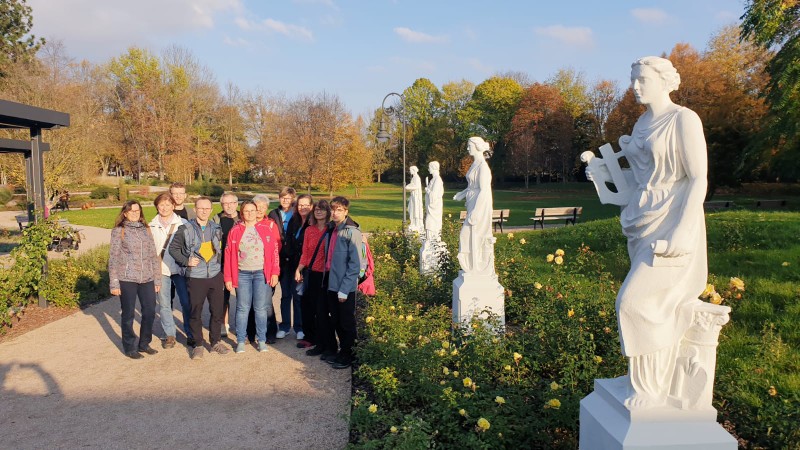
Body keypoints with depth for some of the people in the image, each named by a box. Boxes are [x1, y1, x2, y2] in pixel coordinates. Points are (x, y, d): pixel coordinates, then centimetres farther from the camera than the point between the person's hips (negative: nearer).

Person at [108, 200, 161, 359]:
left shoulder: (146, 230, 10)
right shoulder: (119, 231, 0)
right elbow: (113, 258, -2)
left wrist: (157, 279, 9)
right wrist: (114, 283, -6)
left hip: (147, 279, 4)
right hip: (127, 279, -3)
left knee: (150, 312, 6)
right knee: (128, 314, 6)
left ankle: (144, 344, 25)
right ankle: (129, 347, 21)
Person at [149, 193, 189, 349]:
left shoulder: (183, 224, -2)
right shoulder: (152, 226, 7)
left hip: (181, 268, -2)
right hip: (161, 270, 2)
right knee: (164, 303, 7)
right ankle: (169, 334, 21)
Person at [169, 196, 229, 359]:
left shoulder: (217, 228, 6)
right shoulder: (185, 229, -4)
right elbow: (173, 248, 0)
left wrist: (221, 266, 5)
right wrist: (186, 261, -12)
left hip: (215, 276, 3)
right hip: (195, 277, -3)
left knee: (217, 311, 8)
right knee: (196, 313, 7)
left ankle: (215, 342, 24)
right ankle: (198, 345, 21)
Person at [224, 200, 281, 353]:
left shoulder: (267, 228, 1)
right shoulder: (235, 230, 4)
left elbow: (275, 251, 0)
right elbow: (228, 254, 3)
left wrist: (275, 273, -5)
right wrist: (228, 278, -1)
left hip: (261, 273, -1)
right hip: (242, 274, 1)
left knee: (261, 308, 3)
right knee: (243, 308, 5)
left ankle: (262, 340, 14)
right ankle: (240, 341, 15)